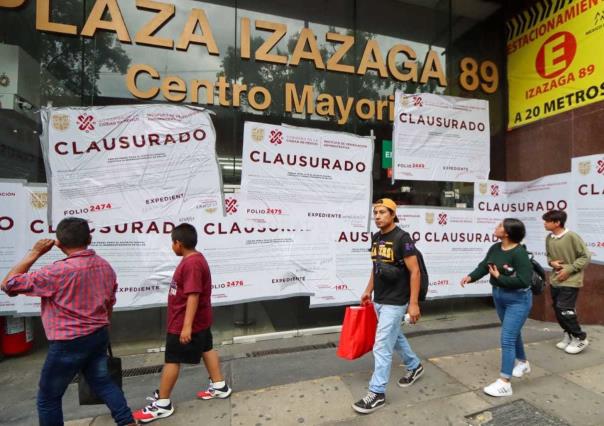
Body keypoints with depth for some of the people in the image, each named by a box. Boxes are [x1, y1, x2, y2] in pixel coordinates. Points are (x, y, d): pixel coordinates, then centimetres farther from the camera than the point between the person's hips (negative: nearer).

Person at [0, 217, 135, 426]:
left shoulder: (57, 271, -23)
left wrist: (34, 253, -8)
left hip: (69, 343, -6)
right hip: (98, 336, 6)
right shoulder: (105, 266, -1)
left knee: (48, 398, 17)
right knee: (102, 381, 23)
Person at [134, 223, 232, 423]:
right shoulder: (196, 259, 7)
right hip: (200, 320, 10)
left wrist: (186, 326, -29)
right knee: (206, 349, 19)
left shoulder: (191, 264, -27)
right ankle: (219, 386, 32)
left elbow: (193, 296, -30)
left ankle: (162, 404, 19)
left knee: (172, 360, 4)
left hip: (185, 323, -10)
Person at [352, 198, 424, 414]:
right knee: (395, 337, 24)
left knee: (382, 346, -2)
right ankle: (415, 366, 47)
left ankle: (377, 393, 12)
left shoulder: (402, 238, -17)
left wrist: (413, 303, -18)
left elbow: (414, 271, -17)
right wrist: (368, 290, 18)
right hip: (379, 300, 8)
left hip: (395, 302, -8)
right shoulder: (376, 238, 6)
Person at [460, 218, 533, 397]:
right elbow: (484, 266, -2)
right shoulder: (495, 248, -3)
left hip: (518, 300, -8)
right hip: (499, 296, 8)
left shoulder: (519, 253, -25)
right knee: (513, 333, 25)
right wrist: (471, 276, -18)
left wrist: (499, 278, -23)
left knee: (507, 339, -7)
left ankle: (504, 383, 3)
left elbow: (523, 281, -29)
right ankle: (523, 363, 49)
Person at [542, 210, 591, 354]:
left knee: (564, 310, -7)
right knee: (557, 310, 12)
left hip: (570, 281, -6)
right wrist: (551, 262, -6)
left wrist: (569, 269, -17)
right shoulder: (548, 238, 1)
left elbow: (585, 256, -11)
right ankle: (569, 335, 31)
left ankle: (580, 338, 15)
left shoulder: (572, 236, -17)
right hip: (555, 280, 6)